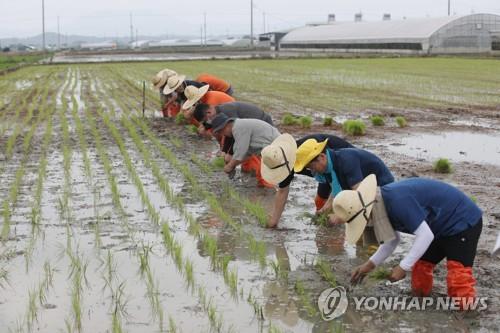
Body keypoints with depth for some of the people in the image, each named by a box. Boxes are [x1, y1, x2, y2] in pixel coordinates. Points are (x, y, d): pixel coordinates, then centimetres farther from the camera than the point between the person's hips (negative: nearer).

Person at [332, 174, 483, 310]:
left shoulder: (397, 200, -34)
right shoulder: (381, 205, -1)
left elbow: (425, 235, -32)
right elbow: (394, 239, 12)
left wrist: (403, 267, -25)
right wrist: (370, 264, 5)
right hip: (442, 227, 10)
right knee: (419, 286, 10)